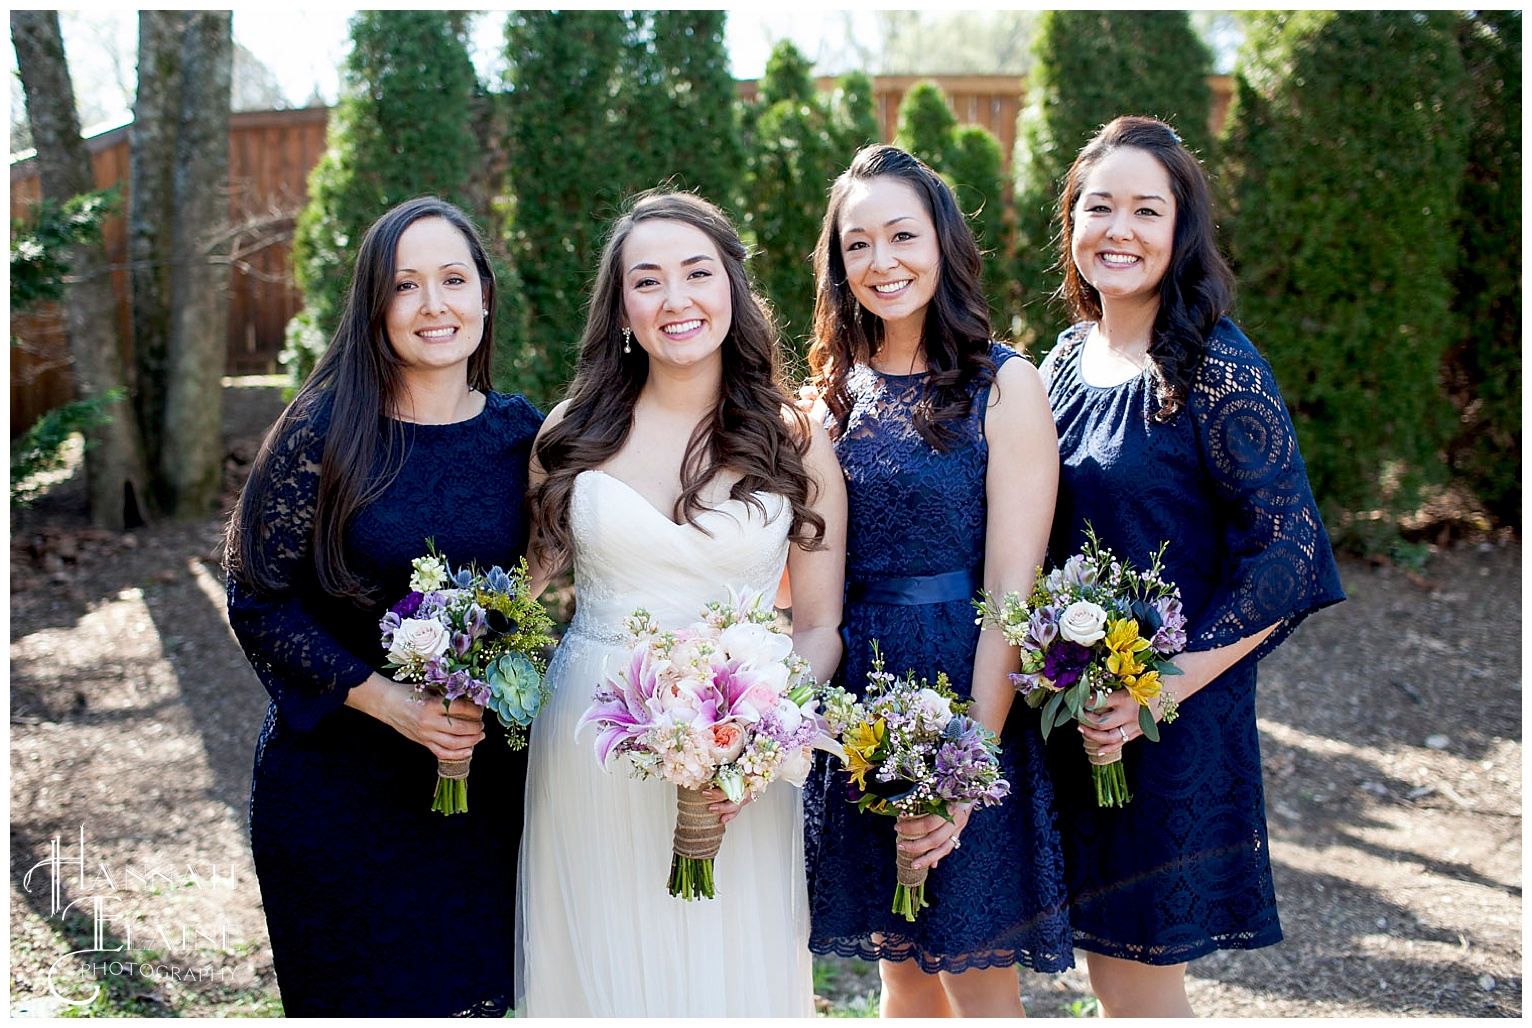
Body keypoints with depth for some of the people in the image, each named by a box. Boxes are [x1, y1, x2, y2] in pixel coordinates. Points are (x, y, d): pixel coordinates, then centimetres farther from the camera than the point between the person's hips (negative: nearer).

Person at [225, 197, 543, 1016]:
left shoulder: (522, 433, -1)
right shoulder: (324, 432, -11)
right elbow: (258, 599, -11)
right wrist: (386, 700, -19)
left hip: (487, 785, 3)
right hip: (339, 786, -3)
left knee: (473, 993, 15)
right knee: (355, 998, 12)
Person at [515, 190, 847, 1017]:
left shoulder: (794, 442, 0)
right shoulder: (575, 432, 3)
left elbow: (822, 626, 1)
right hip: (589, 757, 1)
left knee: (731, 979, 8)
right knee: (602, 976, 10)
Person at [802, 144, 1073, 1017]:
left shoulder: (1005, 385, -8)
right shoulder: (838, 389, 8)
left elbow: (1011, 591, -13)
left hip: (963, 694, -4)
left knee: (978, 977, 5)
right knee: (901, 969, 15)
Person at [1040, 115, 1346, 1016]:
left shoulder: (1215, 369, -14)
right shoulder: (1067, 361, 6)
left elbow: (1289, 557, -16)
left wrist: (1161, 692, -20)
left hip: (1173, 723, -6)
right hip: (1074, 719, 6)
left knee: (1141, 982, 4)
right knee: (1108, 967, 16)